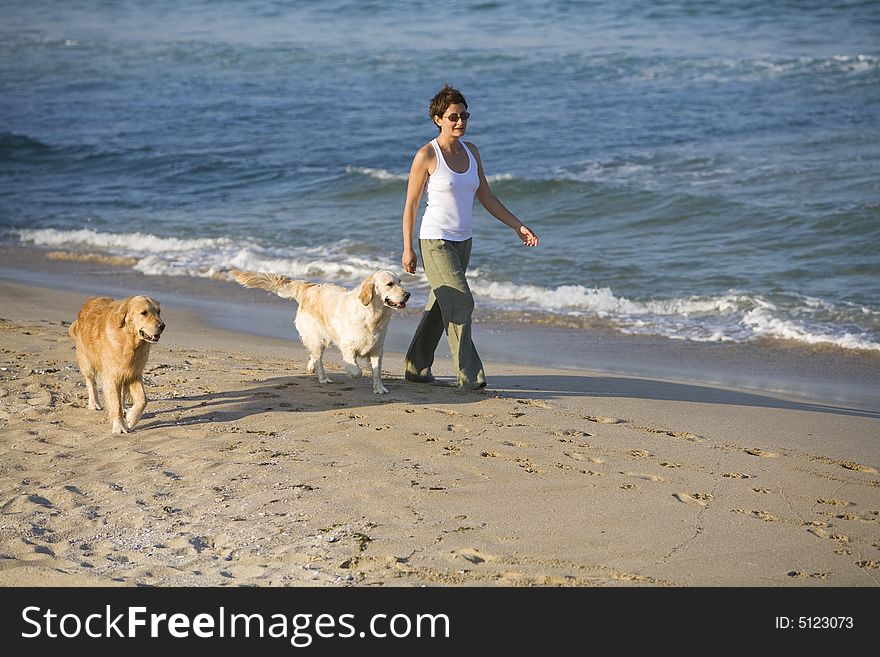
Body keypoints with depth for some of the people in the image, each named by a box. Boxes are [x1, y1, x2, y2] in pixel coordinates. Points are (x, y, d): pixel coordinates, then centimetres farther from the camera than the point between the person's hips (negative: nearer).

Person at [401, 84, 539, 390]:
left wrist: (518, 226, 5)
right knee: (461, 302, -13)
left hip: (463, 240, 7)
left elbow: (486, 197, 11)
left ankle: (417, 367, 25)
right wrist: (407, 248, -9)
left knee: (440, 305, 13)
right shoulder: (427, 155, -12)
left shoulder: (471, 151, 6)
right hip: (436, 240, -7)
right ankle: (469, 375, -9)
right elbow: (411, 204, -8)